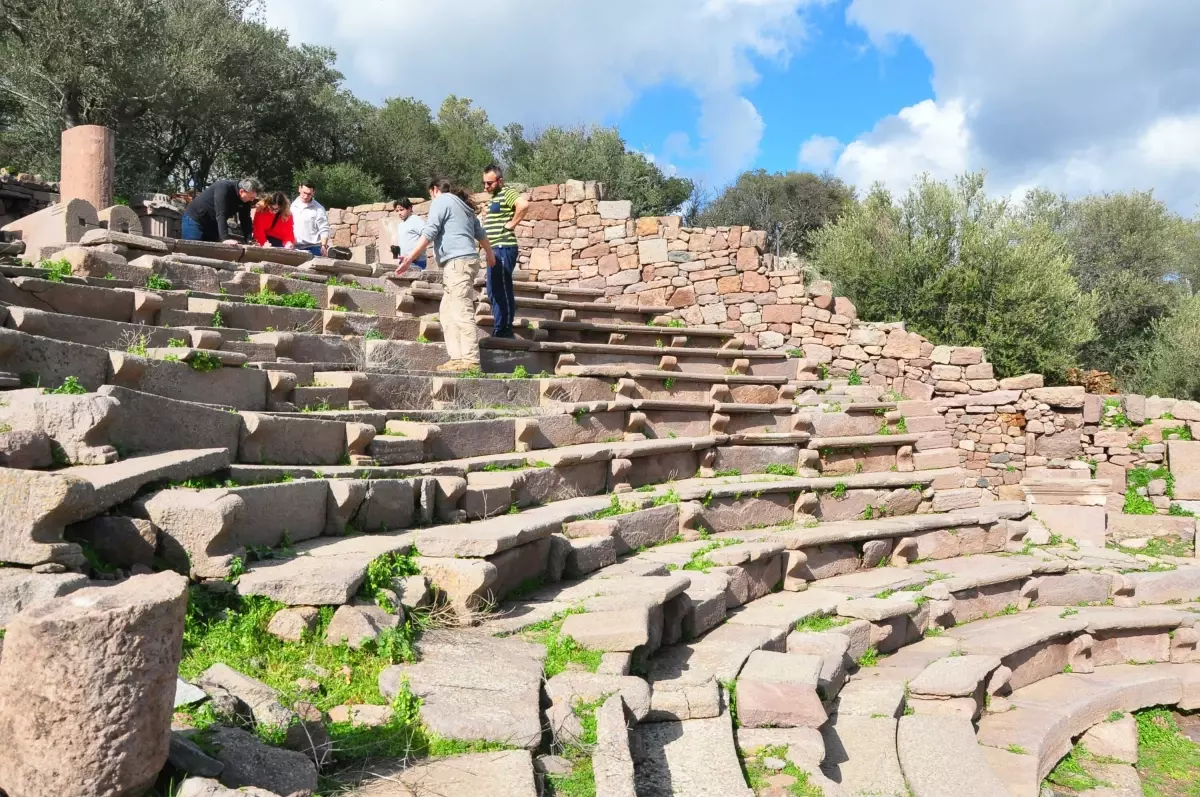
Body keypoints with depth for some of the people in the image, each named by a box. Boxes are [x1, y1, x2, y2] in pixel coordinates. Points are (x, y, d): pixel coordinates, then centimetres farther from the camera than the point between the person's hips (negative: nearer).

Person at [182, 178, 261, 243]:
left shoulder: (245, 199, -8)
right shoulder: (223, 188, -31)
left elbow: (245, 220, -4)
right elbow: (221, 214, -39)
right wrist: (225, 238, -48)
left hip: (212, 224, 7)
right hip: (195, 219, -7)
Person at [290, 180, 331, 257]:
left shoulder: (318, 209, -4)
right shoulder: (292, 206, 10)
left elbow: (324, 230, -8)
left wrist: (324, 246, -21)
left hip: (313, 248, -4)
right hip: (295, 248, 4)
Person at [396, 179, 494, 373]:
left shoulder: (441, 201, 2)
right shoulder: (462, 205, 27)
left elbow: (429, 232, -10)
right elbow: (480, 232, 37)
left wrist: (410, 257, -14)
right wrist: (490, 254, 53)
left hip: (457, 262, -9)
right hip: (465, 261, 9)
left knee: (462, 313, -14)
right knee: (448, 313, 7)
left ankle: (471, 360, -19)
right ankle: (457, 358, -1)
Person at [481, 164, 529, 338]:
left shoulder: (507, 193, -10)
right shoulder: (494, 198, 20)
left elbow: (524, 204, -29)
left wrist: (512, 224, -20)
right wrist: (486, 221, 16)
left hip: (503, 249, -11)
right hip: (495, 250, 11)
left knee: (502, 290, -8)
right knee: (494, 290, 12)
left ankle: (504, 331, -5)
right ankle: (500, 330, 18)